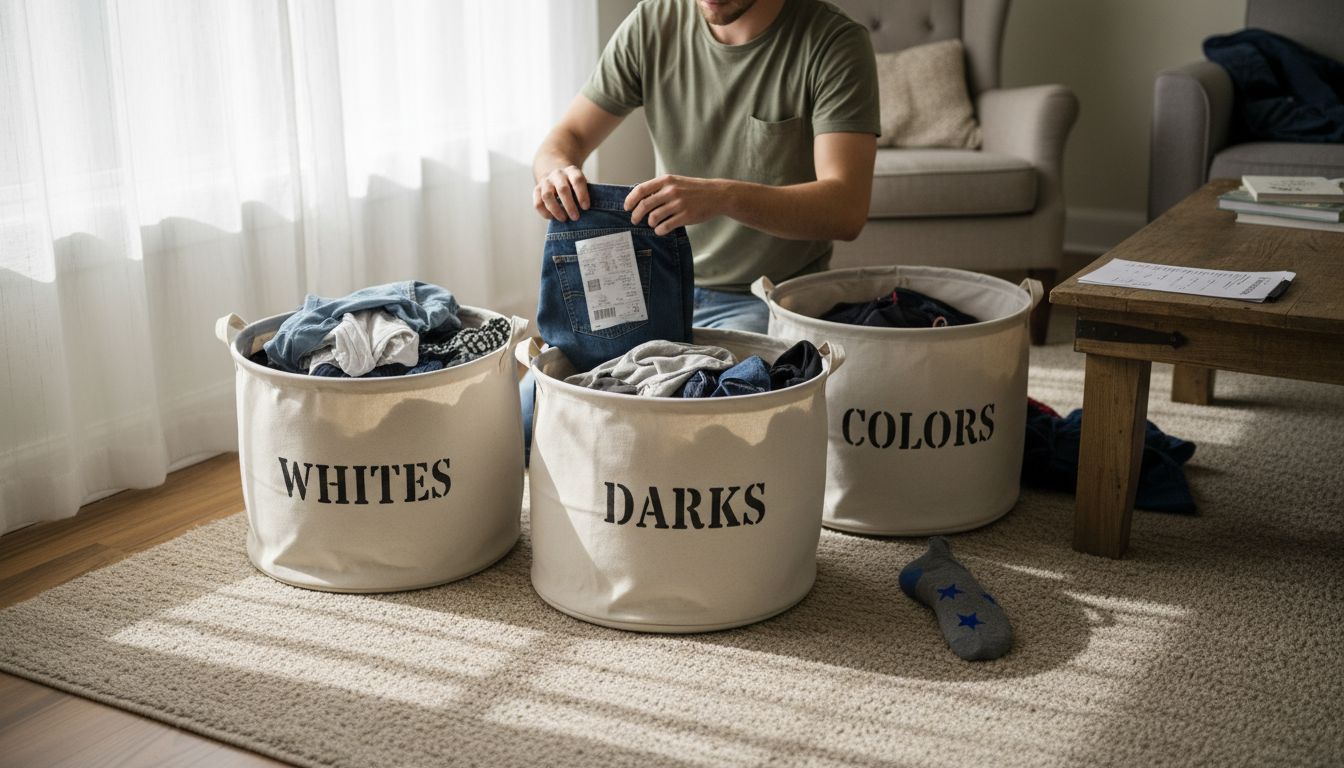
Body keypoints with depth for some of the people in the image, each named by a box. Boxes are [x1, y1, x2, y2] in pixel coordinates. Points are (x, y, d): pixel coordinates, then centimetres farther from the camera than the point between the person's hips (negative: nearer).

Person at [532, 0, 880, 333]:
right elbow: (569, 136, 5)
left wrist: (722, 197, -40)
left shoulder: (837, 42, -14)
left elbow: (846, 210, -24)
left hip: (769, 301, -4)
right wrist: (557, 171, -22)